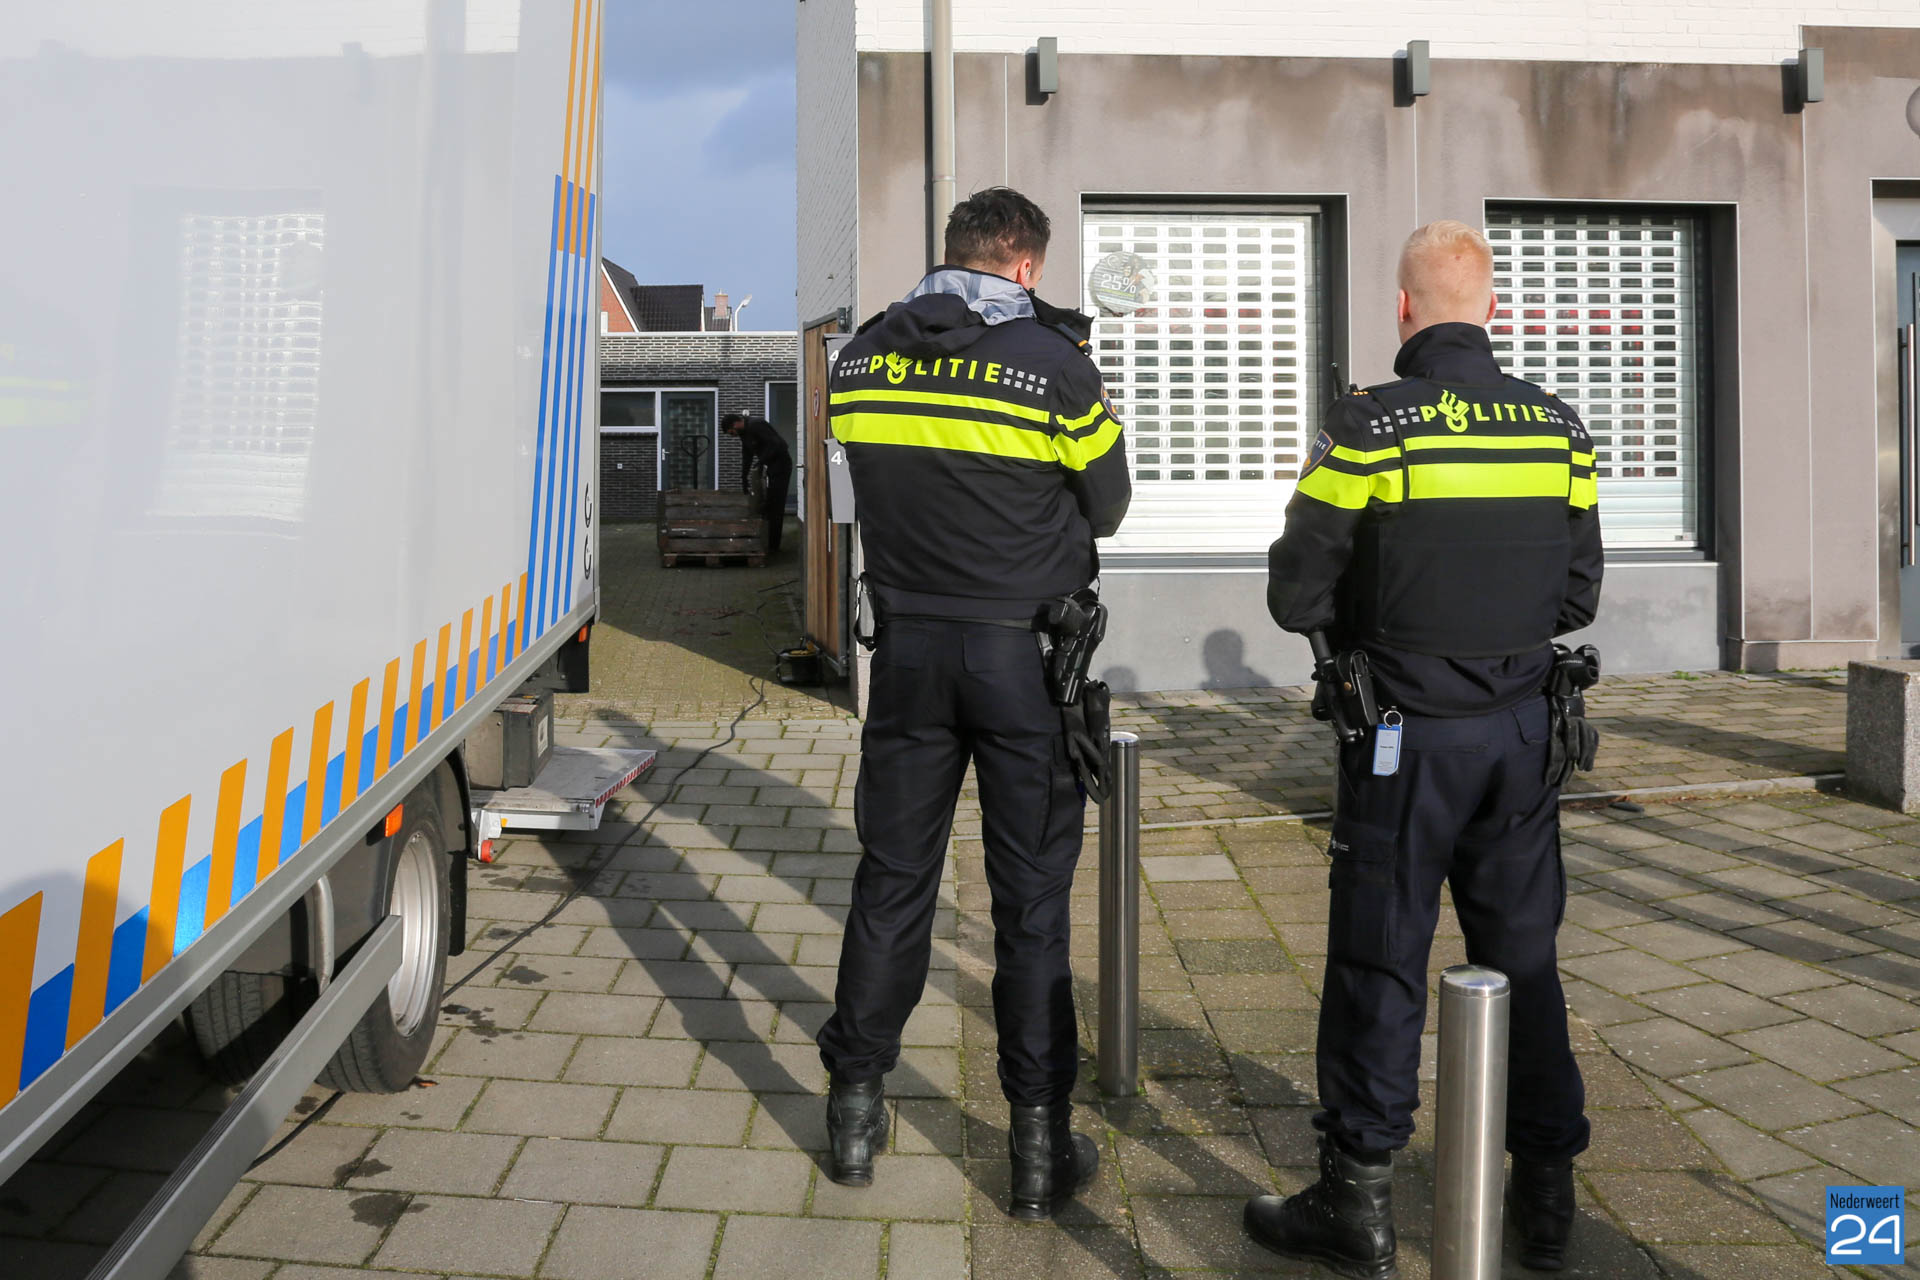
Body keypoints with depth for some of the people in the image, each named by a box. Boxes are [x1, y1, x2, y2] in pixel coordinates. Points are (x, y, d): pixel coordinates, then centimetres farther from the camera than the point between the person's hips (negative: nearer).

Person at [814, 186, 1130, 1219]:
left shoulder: (860, 358, 3)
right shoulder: (1056, 363, -9)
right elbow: (1107, 507, 1)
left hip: (909, 649, 4)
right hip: (1024, 653, -3)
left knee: (891, 880, 12)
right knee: (1031, 899, 5)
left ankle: (855, 1112, 23)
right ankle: (1040, 1147, 14)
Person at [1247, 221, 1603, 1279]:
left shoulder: (1369, 427, -13)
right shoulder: (1557, 427, 3)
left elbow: (1297, 596, -9)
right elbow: (1578, 594, 9)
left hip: (1409, 735, -5)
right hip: (1523, 729, 5)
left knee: (1380, 964, 4)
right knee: (1523, 957, 14)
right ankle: (1547, 1192, 26)